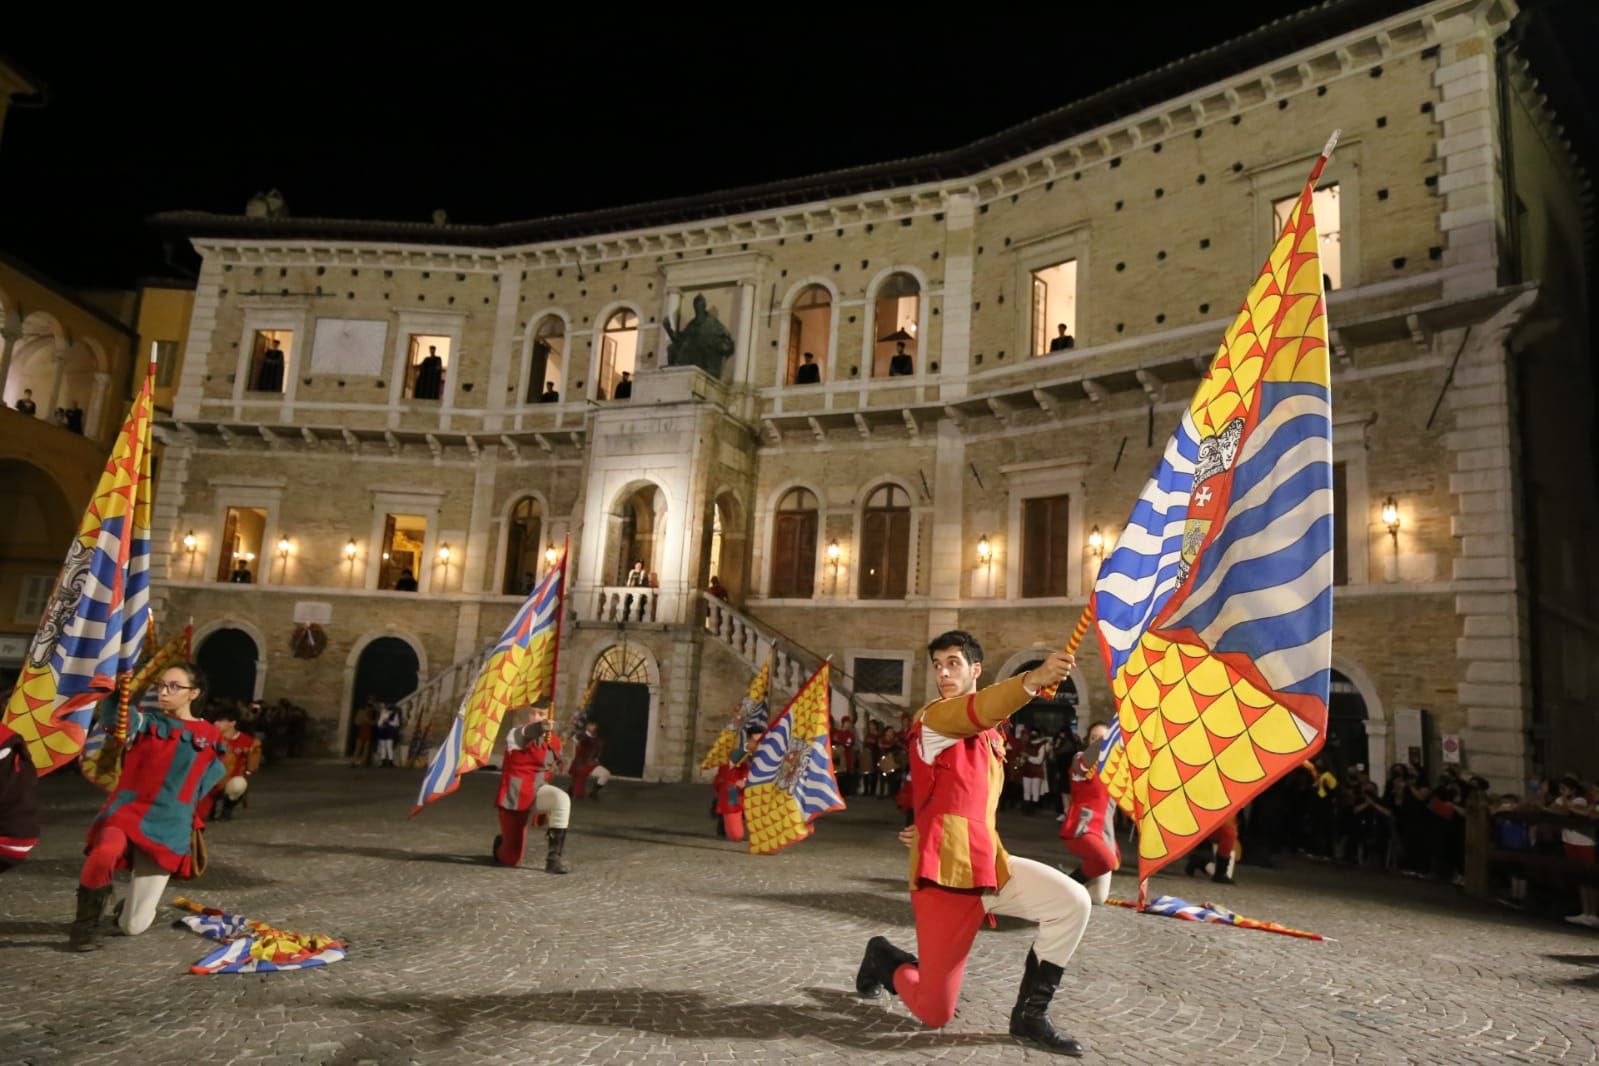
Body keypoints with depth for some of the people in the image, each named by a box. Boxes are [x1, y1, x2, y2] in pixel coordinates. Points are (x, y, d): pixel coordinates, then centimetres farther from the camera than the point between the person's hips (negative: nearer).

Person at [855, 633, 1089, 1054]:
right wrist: (1032, 680, -51)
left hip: (991, 865, 7)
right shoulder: (931, 719, -10)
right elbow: (973, 712, -34)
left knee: (1073, 903, -12)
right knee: (934, 1014, -1)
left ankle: (1029, 1016, 4)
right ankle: (883, 959, 33)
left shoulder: (992, 736, 17)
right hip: (946, 874, -7)